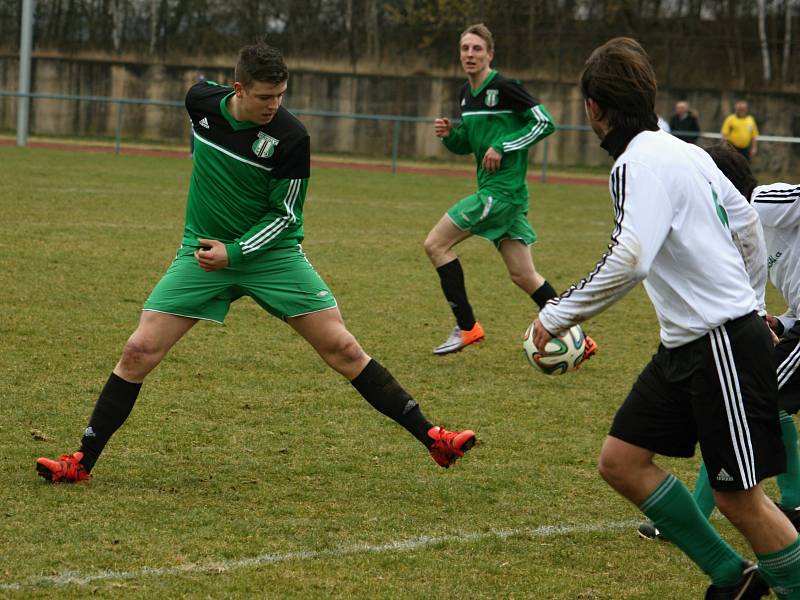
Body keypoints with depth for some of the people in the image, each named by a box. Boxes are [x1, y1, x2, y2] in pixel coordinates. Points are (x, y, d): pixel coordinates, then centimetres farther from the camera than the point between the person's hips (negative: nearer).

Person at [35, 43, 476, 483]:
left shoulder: (290, 137, -18)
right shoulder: (201, 100, -8)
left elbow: (285, 215, -10)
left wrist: (234, 252, -22)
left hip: (270, 253, -2)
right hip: (204, 250, 2)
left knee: (343, 350, -6)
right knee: (139, 351, -7)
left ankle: (431, 438, 2)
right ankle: (83, 462, 4)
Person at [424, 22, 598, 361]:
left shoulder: (503, 88, -12)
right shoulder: (466, 94, 14)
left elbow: (545, 122, -13)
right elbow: (467, 145, 23)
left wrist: (503, 146, -17)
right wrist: (449, 134, 2)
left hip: (503, 190, -9)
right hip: (494, 190, 9)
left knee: (435, 243, -6)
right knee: (523, 275, 9)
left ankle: (466, 328, 1)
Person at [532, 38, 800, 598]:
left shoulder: (641, 163, -18)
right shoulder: (685, 151, 8)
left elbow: (627, 262, -32)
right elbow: (749, 228, 20)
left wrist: (556, 315, -21)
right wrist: (746, 300, 34)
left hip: (725, 346, -9)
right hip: (685, 344, 9)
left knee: (739, 497, -3)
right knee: (621, 460, 8)